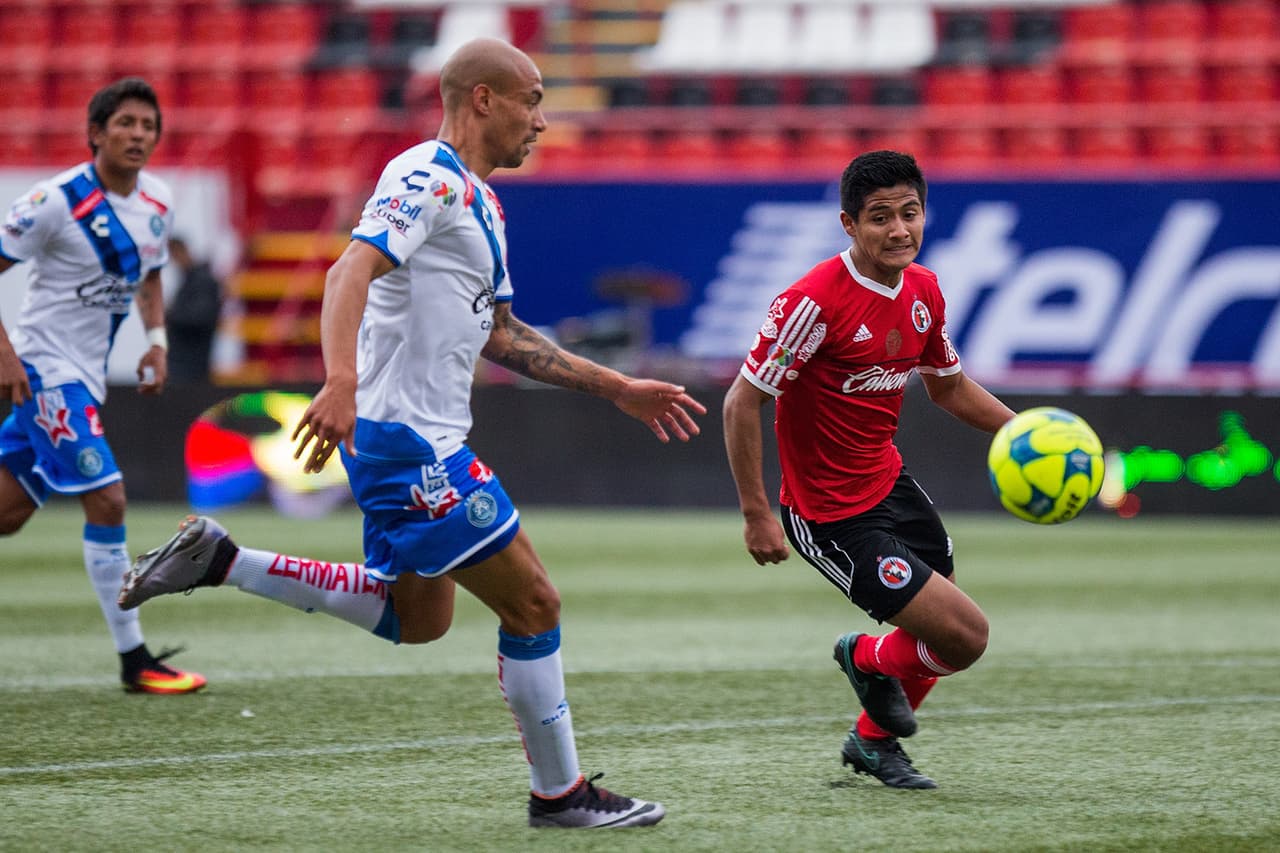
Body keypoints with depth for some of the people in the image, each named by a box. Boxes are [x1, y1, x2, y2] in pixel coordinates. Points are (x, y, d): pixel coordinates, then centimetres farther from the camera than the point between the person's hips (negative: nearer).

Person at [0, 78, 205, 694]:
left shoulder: (156, 204, 6)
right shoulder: (60, 200, -16)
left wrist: (156, 339, 7)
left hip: (86, 376, 8)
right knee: (106, 501, -14)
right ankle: (134, 660, -9)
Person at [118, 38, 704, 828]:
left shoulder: (480, 201, 18)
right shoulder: (429, 178, -14)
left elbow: (498, 333, 25)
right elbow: (352, 271, -28)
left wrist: (617, 388, 23)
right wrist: (341, 383, -44)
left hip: (430, 440, 11)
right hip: (410, 440, -11)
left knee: (418, 617, 21)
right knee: (533, 603, -5)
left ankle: (216, 560, 19)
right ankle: (560, 793, 7)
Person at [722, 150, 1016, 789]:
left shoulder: (922, 291, 1)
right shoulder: (814, 301, -24)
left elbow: (949, 386, 18)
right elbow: (743, 402, -20)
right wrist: (756, 514, -21)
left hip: (890, 484, 8)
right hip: (832, 515, -8)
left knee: (942, 637, 20)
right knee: (964, 637, -11)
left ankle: (873, 740, 46)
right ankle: (869, 659, 21)